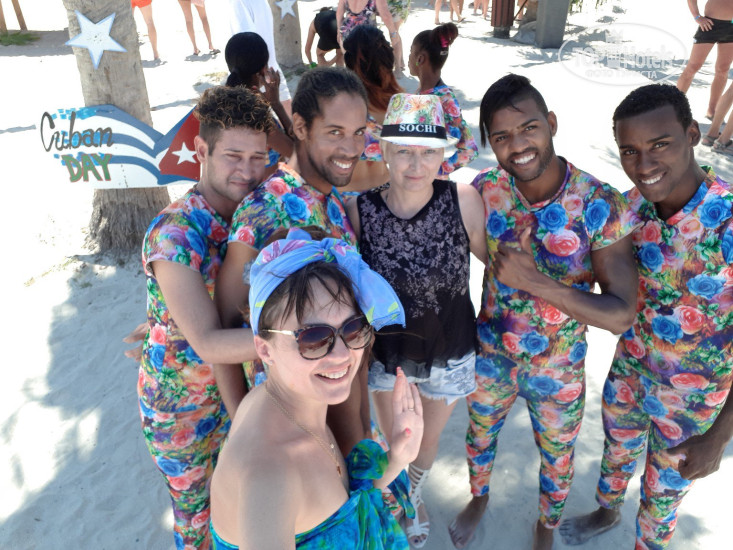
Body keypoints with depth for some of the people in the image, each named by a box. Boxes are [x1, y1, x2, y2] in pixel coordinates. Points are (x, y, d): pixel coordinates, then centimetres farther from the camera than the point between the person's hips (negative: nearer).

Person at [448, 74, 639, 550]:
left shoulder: (602, 206, -25)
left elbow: (622, 315, -26)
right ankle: (479, 498, 60)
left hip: (559, 369, -2)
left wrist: (534, 281, -35)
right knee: (480, 436, 26)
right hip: (490, 355, 2)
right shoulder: (484, 190, -17)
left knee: (557, 458, 23)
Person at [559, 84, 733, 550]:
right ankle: (606, 513, 61)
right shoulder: (631, 206, -16)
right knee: (617, 451, 30)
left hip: (695, 399, -4)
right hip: (630, 371, 4)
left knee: (662, 494, 21)